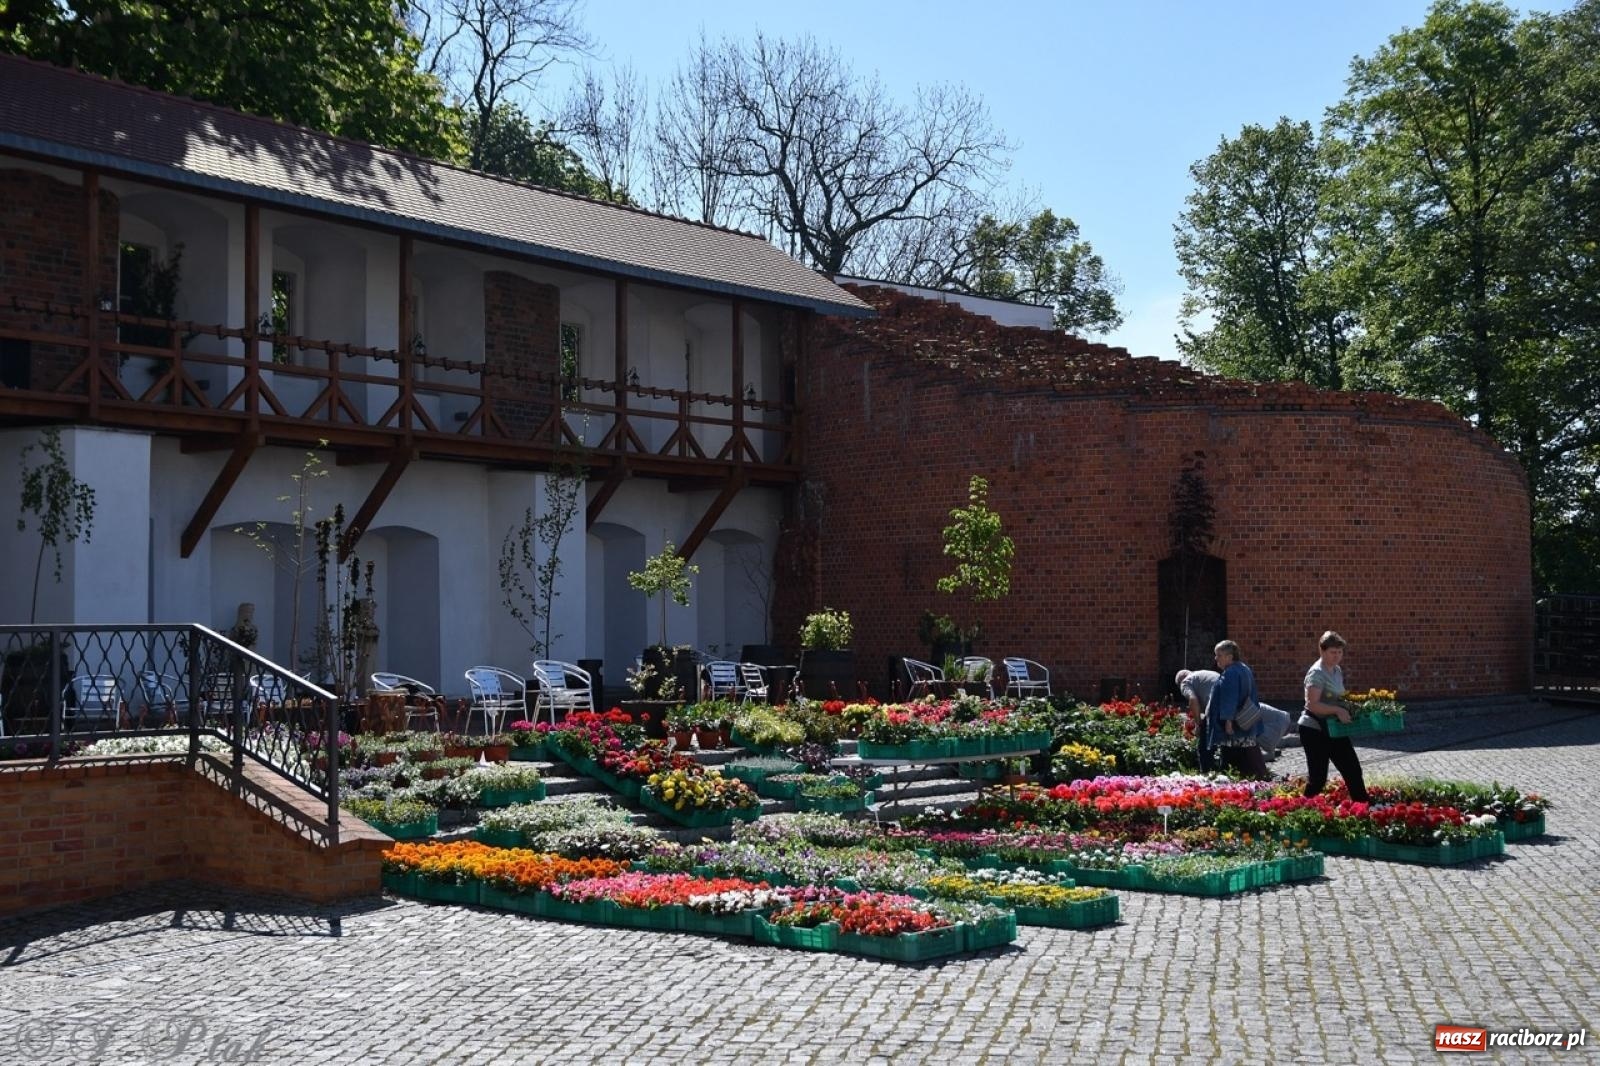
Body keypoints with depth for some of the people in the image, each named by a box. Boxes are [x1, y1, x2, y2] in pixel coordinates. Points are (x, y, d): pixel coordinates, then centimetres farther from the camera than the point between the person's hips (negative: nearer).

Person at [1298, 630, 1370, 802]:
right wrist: (1337, 710, -31)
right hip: (1314, 730, -9)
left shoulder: (1337, 670, 10)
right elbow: (1313, 705, -25)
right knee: (1317, 778, -4)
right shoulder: (1317, 673, -17)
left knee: (1353, 770, 10)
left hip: (1333, 729, 9)